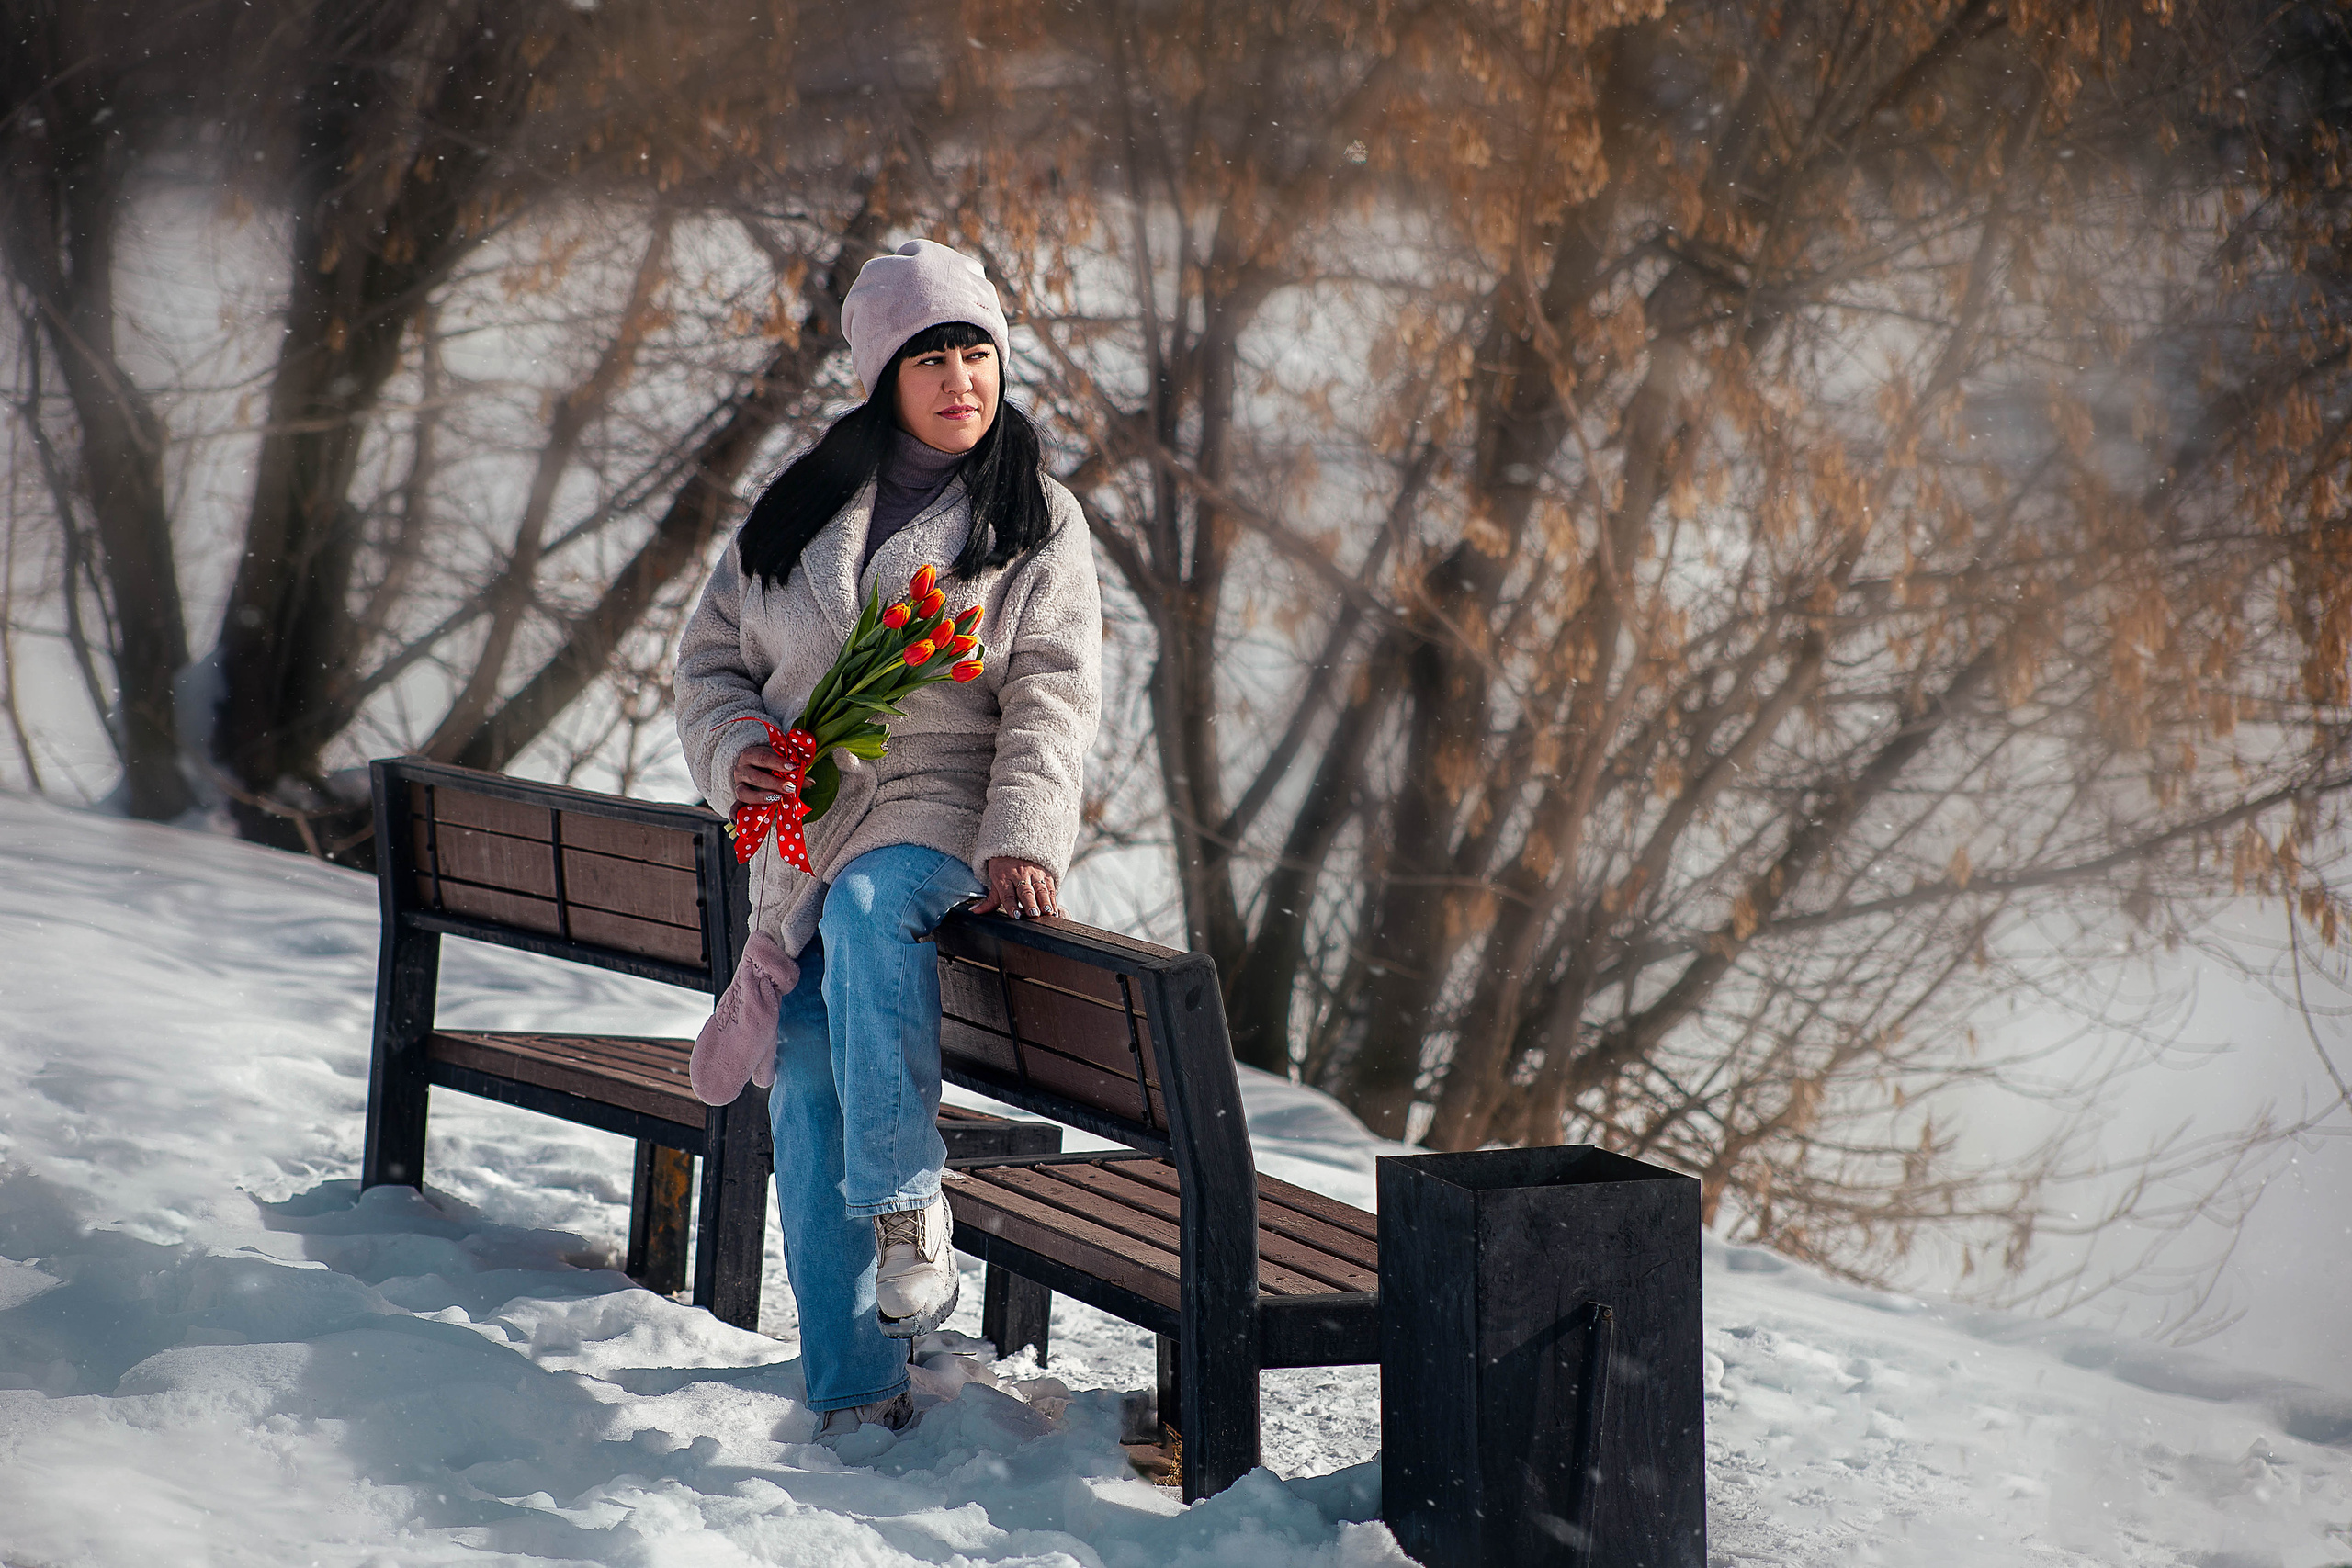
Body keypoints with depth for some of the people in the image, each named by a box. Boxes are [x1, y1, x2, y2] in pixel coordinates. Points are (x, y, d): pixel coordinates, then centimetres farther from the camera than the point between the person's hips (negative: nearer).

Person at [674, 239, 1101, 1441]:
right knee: (807, 1086, -6)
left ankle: (905, 1204, -35)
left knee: (869, 905, -38)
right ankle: (855, 1388, -1)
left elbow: (1052, 693, -5)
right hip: (809, 825, 4)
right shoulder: (798, 508, 13)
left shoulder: (1035, 521, 5)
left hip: (945, 811, -4)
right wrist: (735, 752, -6)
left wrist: (1024, 839, -19)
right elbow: (712, 653, 15)